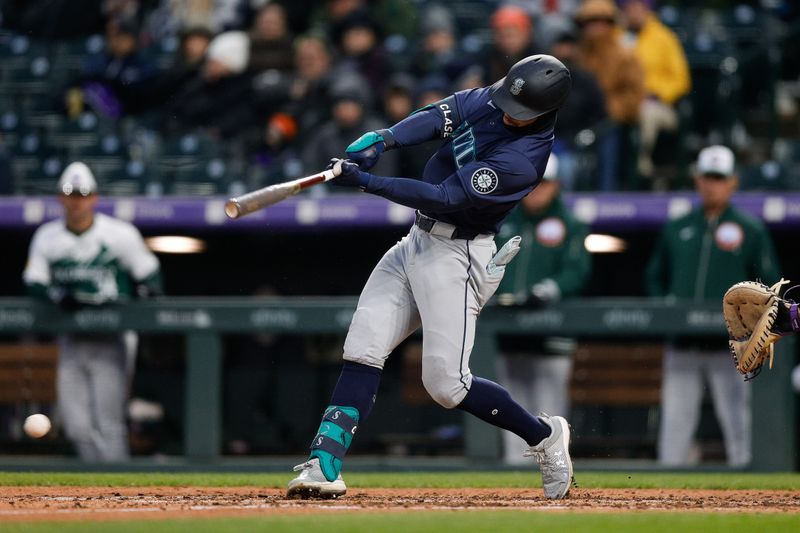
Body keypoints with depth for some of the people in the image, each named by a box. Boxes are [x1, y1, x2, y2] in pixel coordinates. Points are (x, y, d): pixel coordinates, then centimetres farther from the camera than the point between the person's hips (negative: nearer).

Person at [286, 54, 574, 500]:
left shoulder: (524, 158, -24)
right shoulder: (490, 98, -1)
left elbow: (445, 197, -25)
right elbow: (437, 118, -10)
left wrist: (366, 182, -27)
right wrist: (382, 142, -29)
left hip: (457, 258, -8)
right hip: (419, 242, 8)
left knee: (446, 383, -10)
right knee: (364, 347, -4)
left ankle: (544, 435, 12)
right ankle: (325, 466, -9)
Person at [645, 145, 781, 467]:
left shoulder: (751, 229, 4)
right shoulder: (677, 229, 14)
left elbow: (769, 284, 4)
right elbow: (655, 276, 21)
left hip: (729, 343, -3)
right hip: (682, 343, 3)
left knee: (736, 420, -4)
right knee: (674, 419, 1)